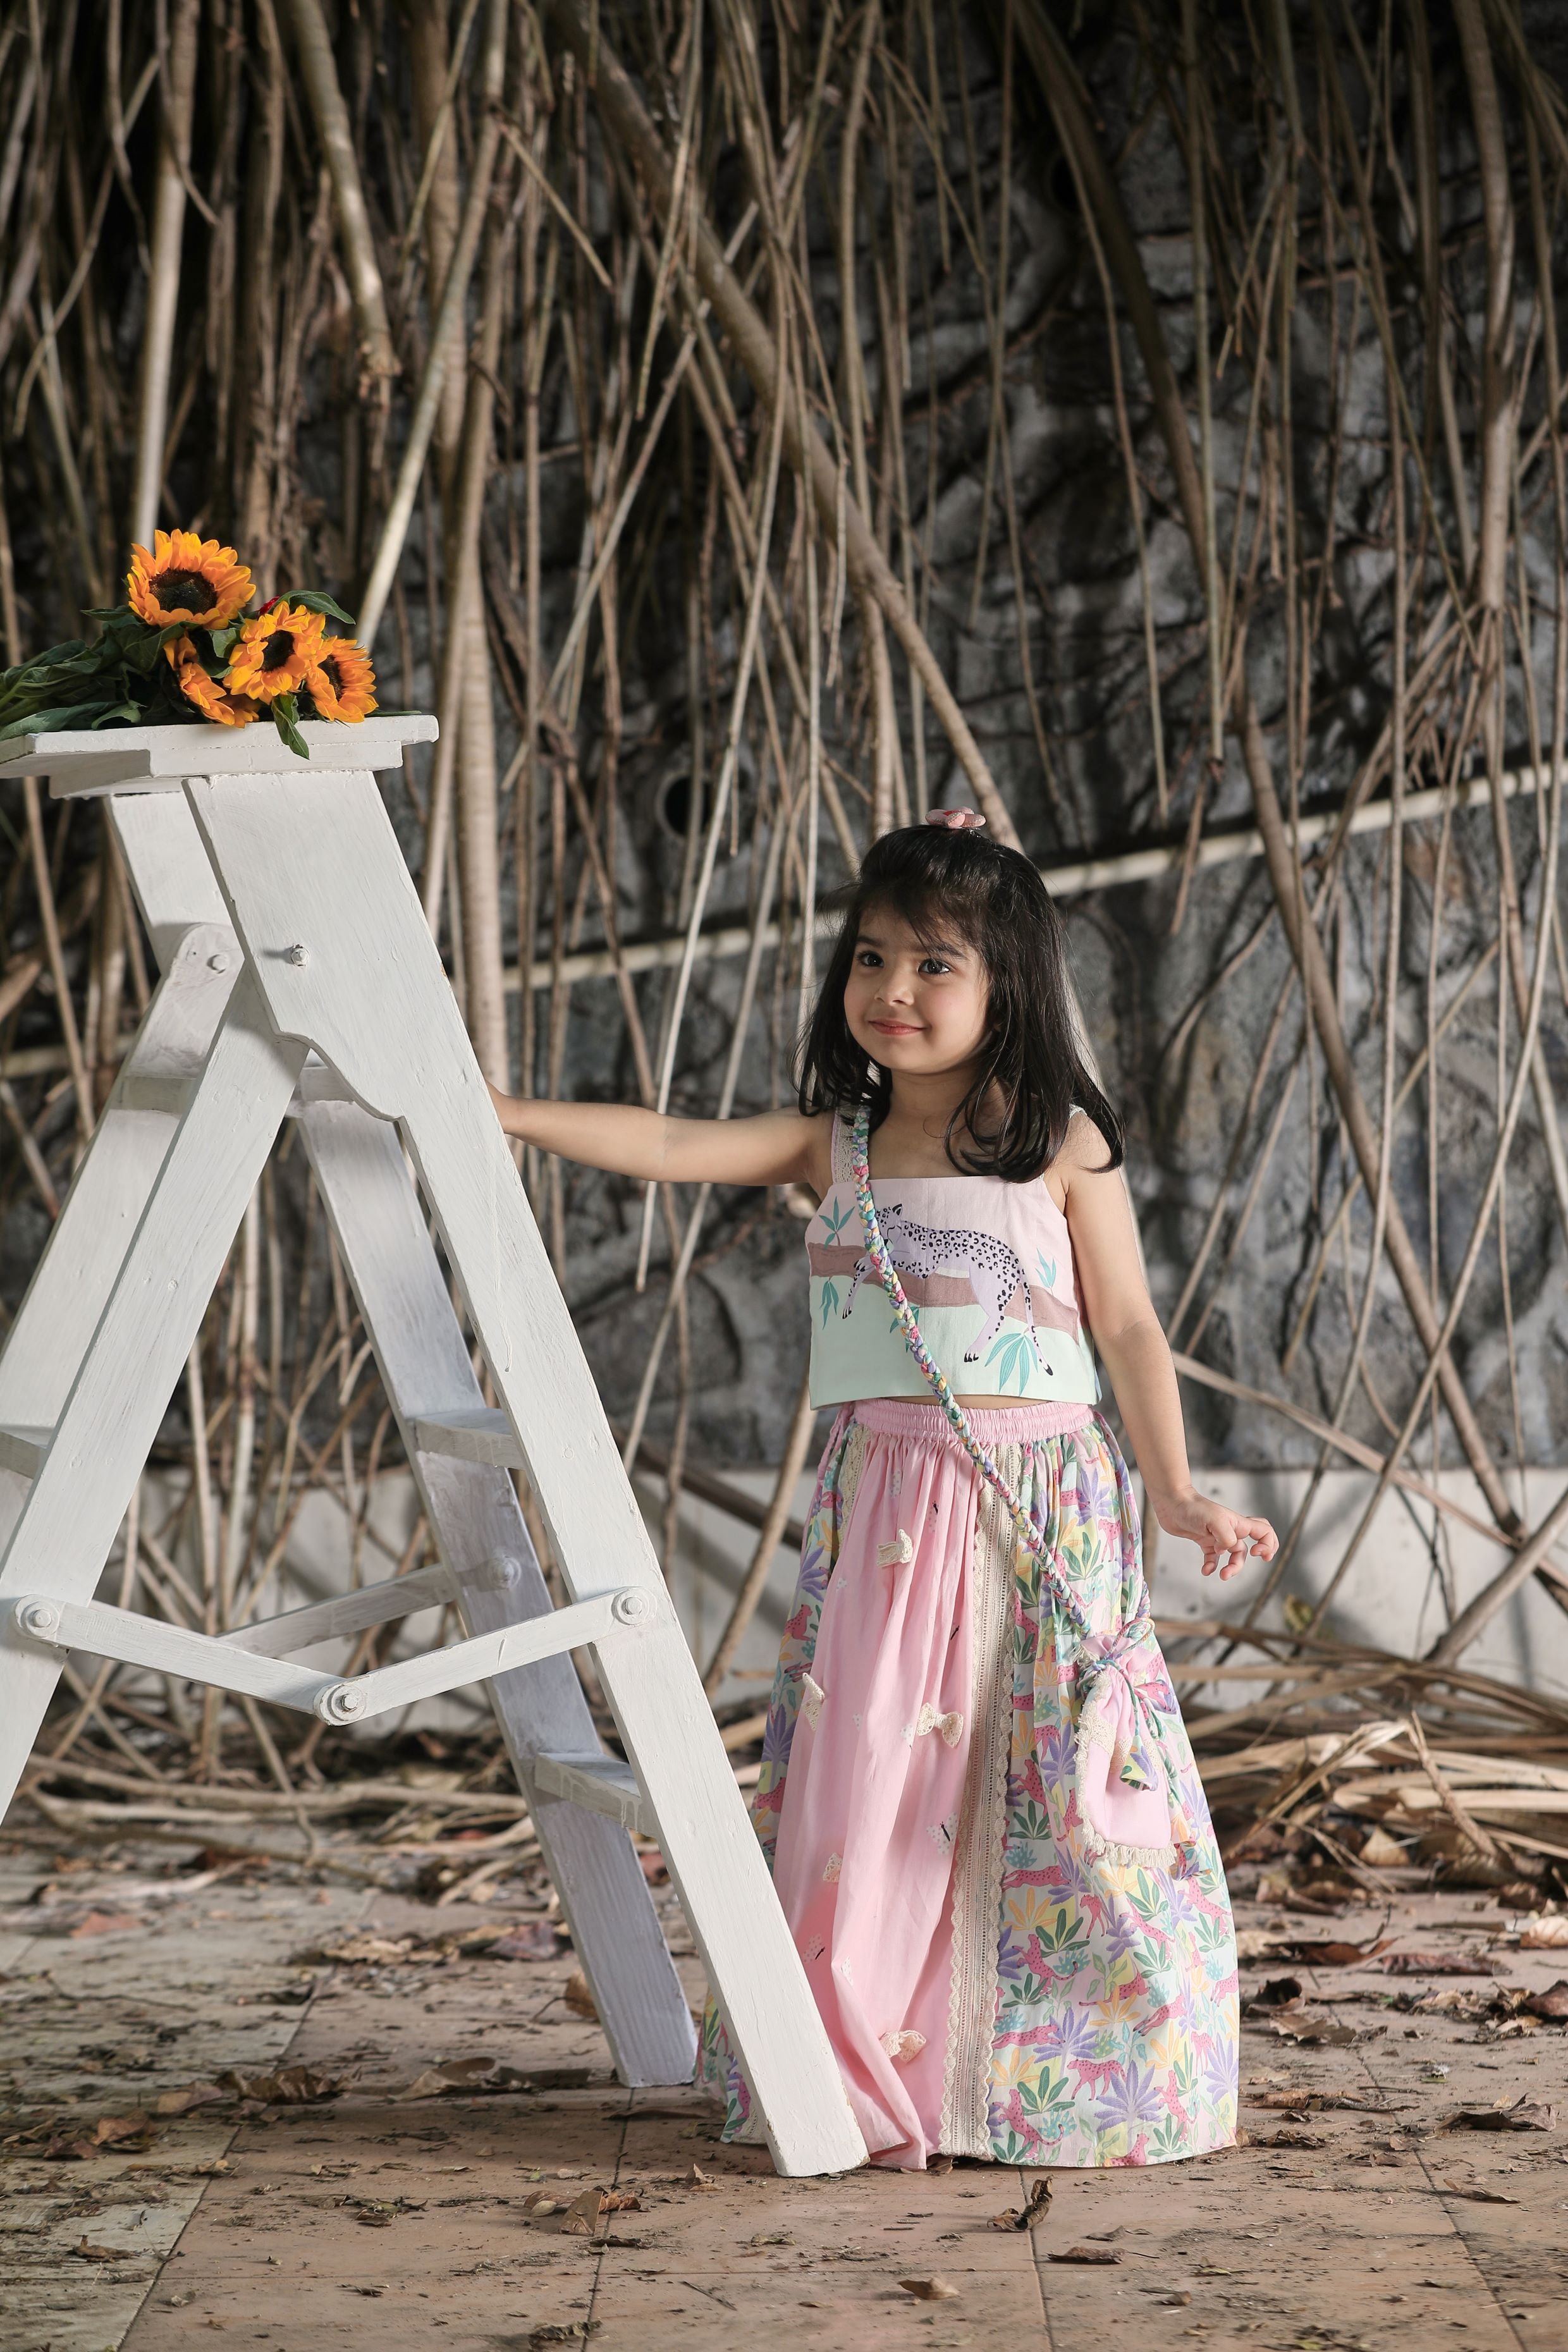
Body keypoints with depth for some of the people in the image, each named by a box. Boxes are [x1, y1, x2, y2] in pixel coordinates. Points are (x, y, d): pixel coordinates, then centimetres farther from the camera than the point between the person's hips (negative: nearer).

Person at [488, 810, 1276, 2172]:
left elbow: (1128, 1329, 1)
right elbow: (670, 1147, 0)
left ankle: (1068, 2080, 10)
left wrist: (1177, 1496, -6)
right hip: (884, 1512, 3)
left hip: (1043, 1510, -2)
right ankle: (870, 2075, 9)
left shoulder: (1064, 1147, 0)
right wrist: (502, 1115, -9)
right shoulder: (833, 1146, 8)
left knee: (1058, 1789, -2)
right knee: (868, 1783, 0)